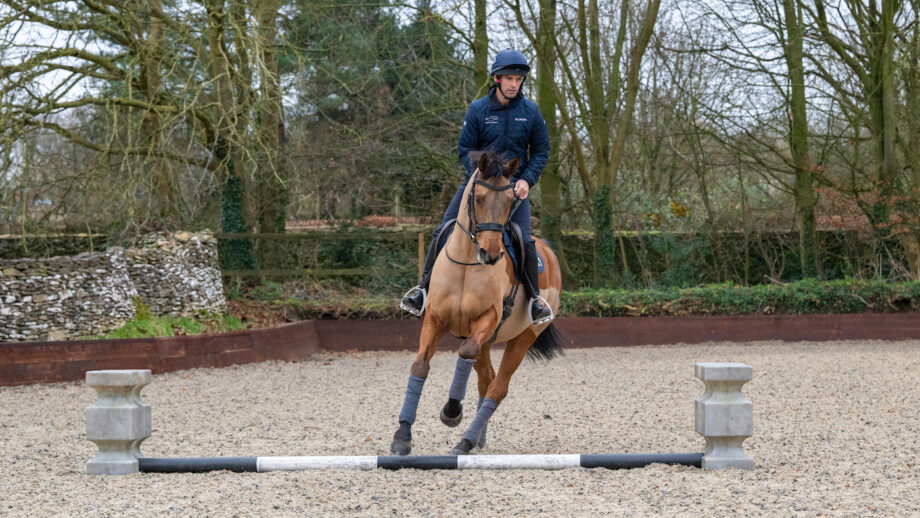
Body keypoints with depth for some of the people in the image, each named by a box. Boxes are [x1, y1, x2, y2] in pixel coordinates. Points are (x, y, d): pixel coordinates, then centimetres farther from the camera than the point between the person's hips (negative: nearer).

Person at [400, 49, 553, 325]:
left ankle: (534, 298, 3)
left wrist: (527, 180, -8)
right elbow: (465, 149, 2)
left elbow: (541, 150, 7)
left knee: (524, 241, -15)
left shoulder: (530, 111, -2)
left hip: (515, 185, 0)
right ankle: (424, 288, 4)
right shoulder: (478, 109, -4)